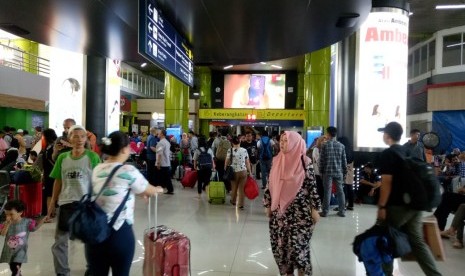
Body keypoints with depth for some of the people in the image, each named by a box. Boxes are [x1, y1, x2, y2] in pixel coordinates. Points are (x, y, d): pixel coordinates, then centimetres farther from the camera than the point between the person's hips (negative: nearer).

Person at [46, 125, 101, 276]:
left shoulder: (93, 157, -8)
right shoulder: (62, 158, 2)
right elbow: (58, 181, 9)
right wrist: (52, 203, 10)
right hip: (66, 203, 3)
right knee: (59, 242, 11)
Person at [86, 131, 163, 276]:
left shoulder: (97, 170, 5)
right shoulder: (128, 171, -13)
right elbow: (149, 191, 2)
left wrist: (139, 193, 30)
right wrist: (159, 189, 25)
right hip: (119, 233, -5)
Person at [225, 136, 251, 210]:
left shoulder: (230, 150, -6)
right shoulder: (244, 150, 0)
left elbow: (227, 162, -5)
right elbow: (247, 162, 2)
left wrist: (225, 169, 10)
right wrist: (250, 172, 9)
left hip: (234, 171, -1)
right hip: (243, 171, 1)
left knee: (234, 187, 17)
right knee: (241, 188, 7)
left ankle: (233, 201, 37)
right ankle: (241, 205, 6)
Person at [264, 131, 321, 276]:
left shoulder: (305, 162, -8)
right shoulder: (277, 161, 4)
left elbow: (312, 186, -6)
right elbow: (270, 185, 9)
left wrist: (314, 209, -7)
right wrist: (268, 205, 10)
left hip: (299, 211, -4)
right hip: (280, 210, 4)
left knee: (297, 244, -4)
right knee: (281, 243, 8)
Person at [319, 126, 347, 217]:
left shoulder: (325, 145, -5)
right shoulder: (341, 146, 5)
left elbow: (321, 160, -4)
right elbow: (344, 160, 7)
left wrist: (321, 171, 5)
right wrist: (345, 171, 15)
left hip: (328, 171, -3)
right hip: (339, 171, 3)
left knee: (327, 191, 1)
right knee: (340, 191, 9)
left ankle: (325, 211, 5)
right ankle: (342, 211, 13)